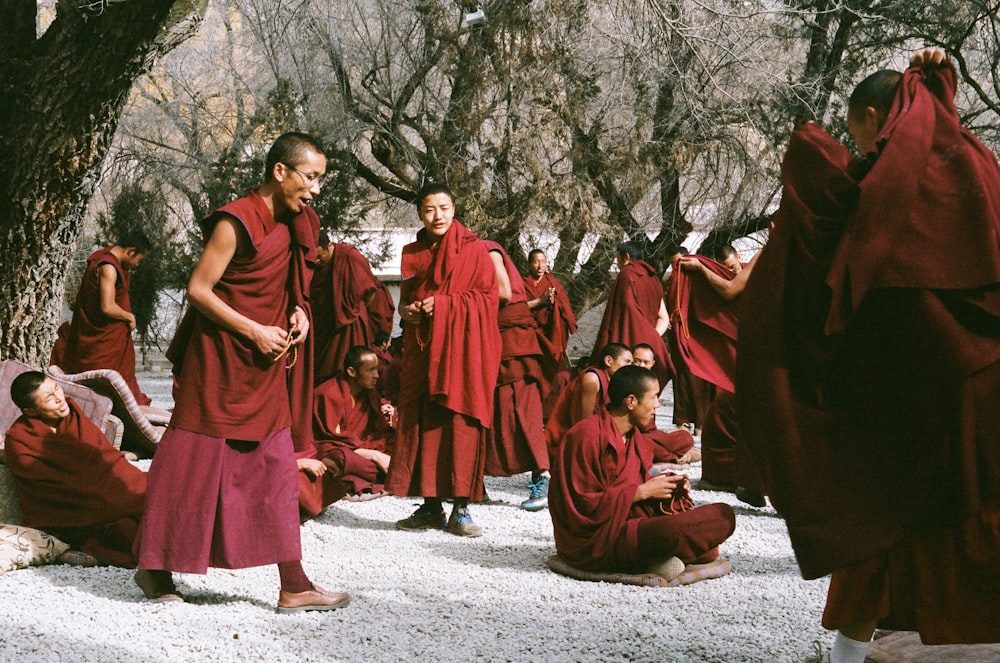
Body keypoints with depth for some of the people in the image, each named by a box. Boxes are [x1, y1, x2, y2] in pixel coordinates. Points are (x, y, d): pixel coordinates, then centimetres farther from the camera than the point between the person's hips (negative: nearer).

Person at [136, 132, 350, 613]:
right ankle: (156, 563, 18)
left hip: (265, 367, 8)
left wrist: (298, 312, 1)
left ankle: (293, 586, 6)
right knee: (196, 464, 1)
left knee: (277, 470, 5)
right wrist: (255, 332, -17)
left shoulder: (292, 225, 9)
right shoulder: (236, 222, -15)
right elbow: (198, 289, -16)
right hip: (221, 363, -8)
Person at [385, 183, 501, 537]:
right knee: (422, 425, 1)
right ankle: (430, 506, 10)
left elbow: (489, 296, -6)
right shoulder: (412, 253, 13)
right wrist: (407, 310, -2)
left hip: (462, 349, -4)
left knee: (462, 426, -6)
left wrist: (445, 305, -15)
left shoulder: (473, 249, -1)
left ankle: (461, 509, 0)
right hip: (422, 350, 4)